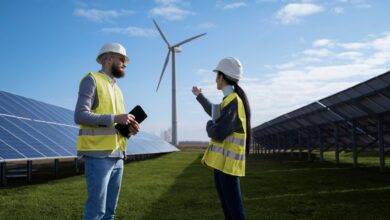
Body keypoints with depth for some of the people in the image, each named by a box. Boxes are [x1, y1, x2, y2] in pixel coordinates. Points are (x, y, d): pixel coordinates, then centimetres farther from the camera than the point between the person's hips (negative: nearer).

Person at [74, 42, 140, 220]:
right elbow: (80, 116, -15)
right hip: (98, 155, -8)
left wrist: (128, 129, 2)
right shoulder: (92, 80, -3)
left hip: (117, 155, 8)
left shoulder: (116, 88, 20)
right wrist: (115, 118, -17)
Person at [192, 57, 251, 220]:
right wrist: (199, 96, 47)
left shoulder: (233, 102, -18)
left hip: (227, 163, -10)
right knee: (227, 206, 16)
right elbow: (215, 113, 34)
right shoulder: (230, 100, 13)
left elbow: (217, 133, -24)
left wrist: (209, 125, -1)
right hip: (222, 161, 10)